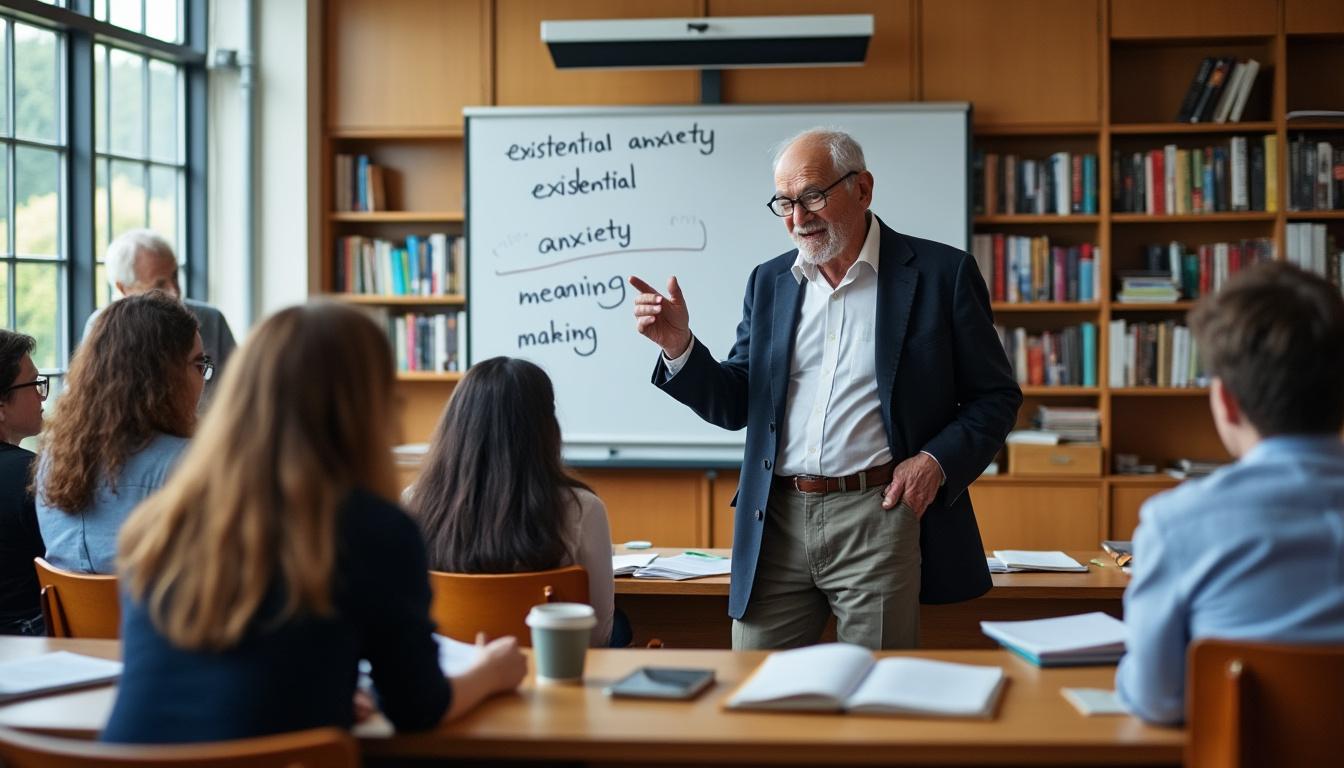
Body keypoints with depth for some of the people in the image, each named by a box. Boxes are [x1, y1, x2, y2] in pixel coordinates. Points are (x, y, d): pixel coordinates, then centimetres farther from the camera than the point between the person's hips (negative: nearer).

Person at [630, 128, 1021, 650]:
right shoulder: (769, 282, 12)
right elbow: (735, 406, 12)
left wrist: (938, 460, -12)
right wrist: (679, 346, -5)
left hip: (880, 515, -3)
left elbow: (996, 396, 4)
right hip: (776, 524, 4)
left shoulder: (940, 273, 0)